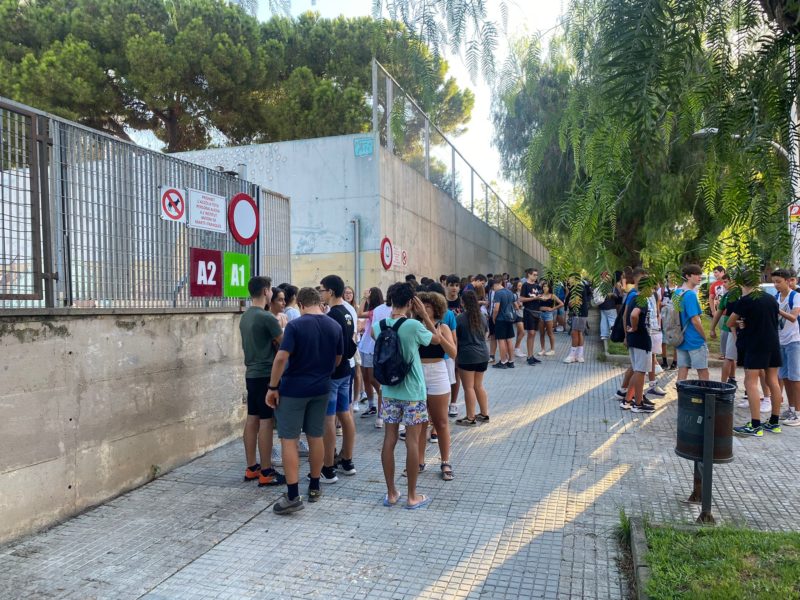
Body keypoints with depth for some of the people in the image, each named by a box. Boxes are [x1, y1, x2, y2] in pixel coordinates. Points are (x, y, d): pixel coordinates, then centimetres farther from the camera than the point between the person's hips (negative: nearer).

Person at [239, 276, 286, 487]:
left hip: (251, 374, 9)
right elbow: (284, 343, -8)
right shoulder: (267, 317, -17)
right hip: (266, 375, -9)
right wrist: (282, 326, 8)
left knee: (252, 420, 12)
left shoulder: (244, 317, 10)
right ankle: (266, 472, 3)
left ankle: (251, 468, 19)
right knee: (266, 422, -3)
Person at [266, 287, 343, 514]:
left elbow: (281, 358, -20)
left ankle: (292, 496, -1)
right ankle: (314, 488, 24)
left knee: (289, 439, 1)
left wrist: (273, 387, -11)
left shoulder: (295, 325, -14)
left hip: (293, 389, -5)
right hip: (321, 389, 5)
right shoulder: (335, 326, 1)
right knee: (316, 437, 14)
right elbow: (338, 360, 11)